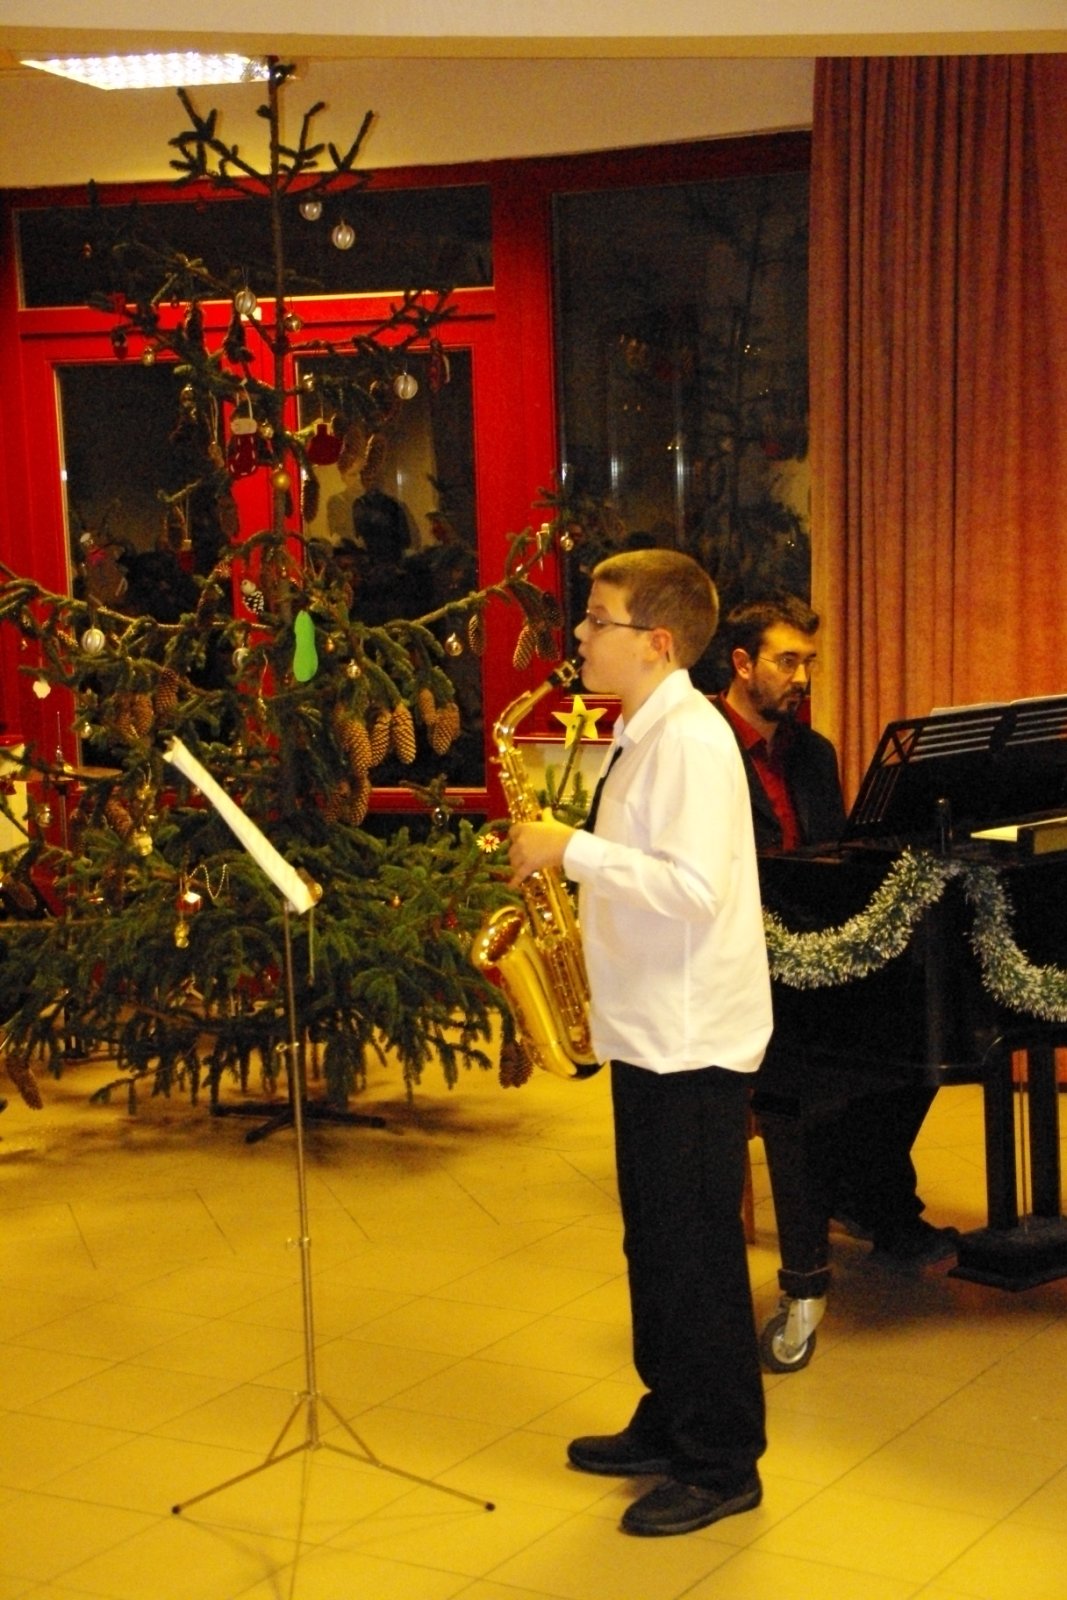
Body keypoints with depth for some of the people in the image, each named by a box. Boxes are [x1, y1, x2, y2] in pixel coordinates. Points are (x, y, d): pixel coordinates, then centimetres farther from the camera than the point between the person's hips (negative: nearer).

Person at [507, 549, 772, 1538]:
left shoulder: (692, 740, -18)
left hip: (693, 1043, -10)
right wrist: (562, 865, 5)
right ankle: (669, 1423, 31)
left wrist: (572, 849, -21)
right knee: (654, 1242, 18)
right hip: (648, 1030, 10)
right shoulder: (642, 735, 12)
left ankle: (722, 1465, 11)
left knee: (697, 1252, 0)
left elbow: (692, 888, -27)